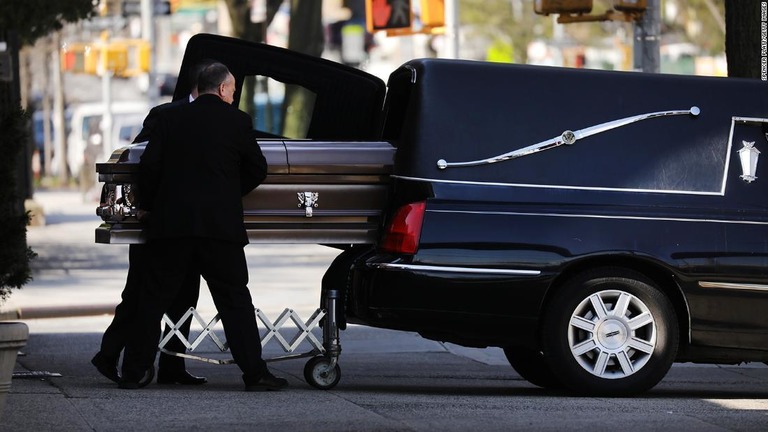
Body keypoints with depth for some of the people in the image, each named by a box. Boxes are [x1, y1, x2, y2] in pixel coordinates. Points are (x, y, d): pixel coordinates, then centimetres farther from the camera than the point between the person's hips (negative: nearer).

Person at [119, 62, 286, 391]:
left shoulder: (170, 118, 7)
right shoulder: (237, 121, 2)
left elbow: (149, 166, 1)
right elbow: (257, 169, 8)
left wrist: (151, 205, 16)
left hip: (170, 224, 2)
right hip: (221, 225, -2)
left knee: (154, 298, 8)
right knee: (234, 299, 3)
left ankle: (133, 372, 8)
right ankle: (254, 373, -1)